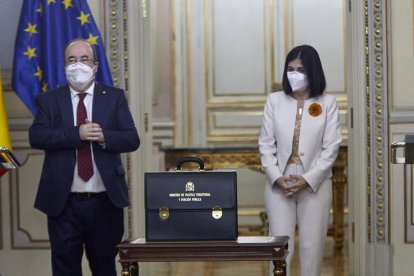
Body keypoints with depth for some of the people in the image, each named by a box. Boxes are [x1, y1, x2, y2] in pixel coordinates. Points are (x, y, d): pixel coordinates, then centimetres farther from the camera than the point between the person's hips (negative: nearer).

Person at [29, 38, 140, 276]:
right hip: (64, 203, -1)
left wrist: (103, 136, -20)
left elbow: (132, 139, -1)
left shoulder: (114, 97, 7)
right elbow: (37, 136, -9)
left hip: (105, 202, 1)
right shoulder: (49, 100, 6)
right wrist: (77, 134, -21)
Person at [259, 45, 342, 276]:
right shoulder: (275, 101, 4)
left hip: (315, 184, -1)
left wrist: (307, 180, -13)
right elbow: (266, 144, 3)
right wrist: (277, 178, -10)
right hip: (279, 184, 1)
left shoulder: (328, 103, -1)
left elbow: (331, 147, -4)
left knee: (312, 246, 4)